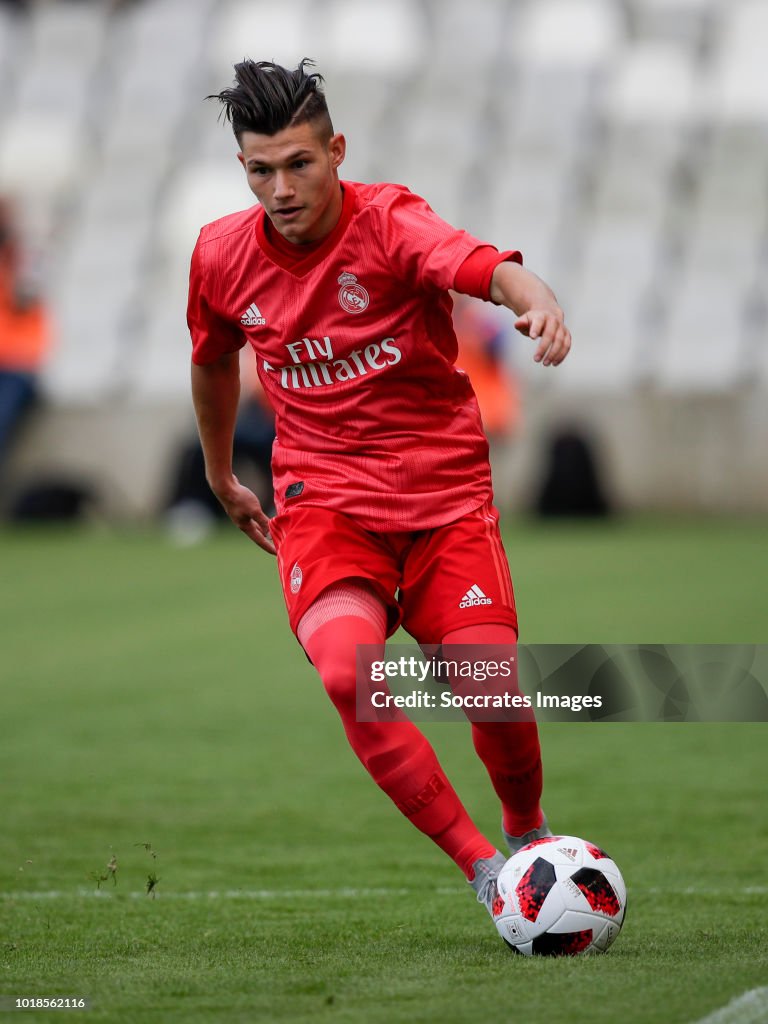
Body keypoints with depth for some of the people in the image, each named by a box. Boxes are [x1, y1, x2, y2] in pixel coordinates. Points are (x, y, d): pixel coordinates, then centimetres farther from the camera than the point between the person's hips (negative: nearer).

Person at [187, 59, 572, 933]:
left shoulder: (388, 223, -14)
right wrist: (222, 481, 32)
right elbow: (213, 362, 22)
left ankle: (528, 829, 25)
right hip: (322, 497, 2)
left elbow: (486, 267, -36)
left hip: (443, 491, -2)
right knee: (345, 671, -26)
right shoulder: (221, 256, 0)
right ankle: (479, 863, -16)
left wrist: (534, 296, -59)